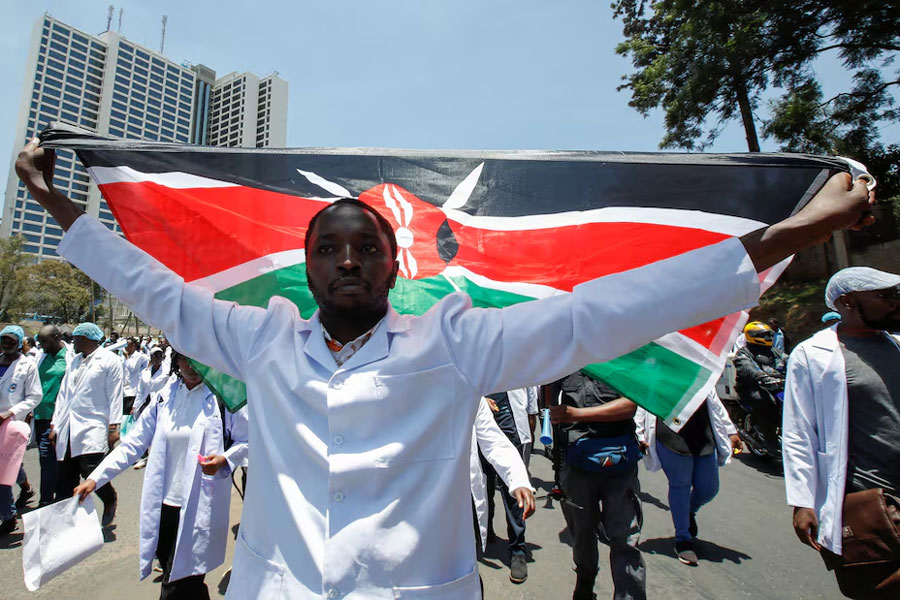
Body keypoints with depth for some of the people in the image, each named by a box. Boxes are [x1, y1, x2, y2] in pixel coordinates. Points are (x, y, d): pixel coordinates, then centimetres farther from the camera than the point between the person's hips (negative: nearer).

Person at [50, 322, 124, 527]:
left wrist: (113, 427, -11)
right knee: (65, 479, 6)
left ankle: (110, 501, 14)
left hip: (93, 427, -7)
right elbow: (63, 393, 19)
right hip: (68, 429, 7)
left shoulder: (109, 360, -3)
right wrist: (55, 425, 14)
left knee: (91, 470, -12)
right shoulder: (75, 361, 18)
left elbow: (115, 396, -7)